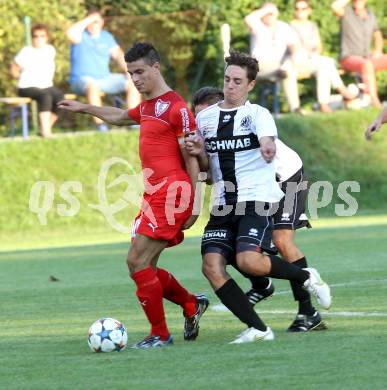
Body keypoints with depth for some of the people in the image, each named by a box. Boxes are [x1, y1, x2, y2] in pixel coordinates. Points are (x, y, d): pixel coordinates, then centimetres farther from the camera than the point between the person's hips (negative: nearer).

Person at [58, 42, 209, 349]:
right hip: (154, 194, 9)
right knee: (144, 267, 9)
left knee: (137, 261, -12)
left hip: (172, 194, -9)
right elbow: (120, 117, 40)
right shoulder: (147, 107, 17)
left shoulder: (176, 108, -11)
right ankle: (192, 305, 26)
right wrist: (84, 108, 43)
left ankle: (160, 335, -4)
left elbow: (191, 159, -11)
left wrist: (193, 205, -14)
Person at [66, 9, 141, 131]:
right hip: (83, 80, -6)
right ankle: (100, 124, -38)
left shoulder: (107, 37, 12)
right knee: (93, 85, -41)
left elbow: (118, 55, 5)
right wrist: (89, 19, -21)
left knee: (134, 83, -8)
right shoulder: (81, 36, -5)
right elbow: (71, 33, -29)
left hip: (104, 79, 6)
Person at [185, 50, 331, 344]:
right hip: (224, 204, 5)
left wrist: (267, 148, -47)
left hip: (257, 200, -5)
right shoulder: (205, 118, 13)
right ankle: (258, 329, -8)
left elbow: (268, 143, -22)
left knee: (248, 261, -26)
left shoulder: (258, 114, -2)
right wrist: (197, 153, -2)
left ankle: (307, 277, 2)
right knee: (212, 266, -14)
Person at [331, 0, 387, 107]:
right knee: (367, 65, -39)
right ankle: (375, 101, -47)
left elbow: (377, 36, 25)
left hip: (367, 58, 6)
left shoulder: (370, 15, 11)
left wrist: (378, 51, 5)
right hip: (349, 58, -6)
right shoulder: (347, 12, -5)